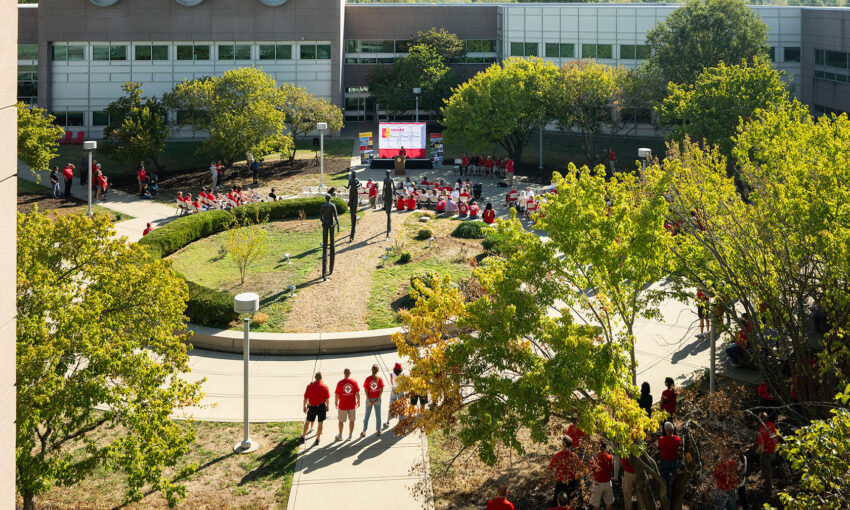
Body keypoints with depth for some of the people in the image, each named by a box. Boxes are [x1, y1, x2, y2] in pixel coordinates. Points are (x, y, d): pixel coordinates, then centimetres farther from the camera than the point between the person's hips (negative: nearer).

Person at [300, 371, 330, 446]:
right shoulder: (325, 386, -8)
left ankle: (302, 438, 19)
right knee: (320, 423, 9)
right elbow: (327, 398, -5)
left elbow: (305, 398, -3)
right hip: (322, 406, 0)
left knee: (307, 422, 15)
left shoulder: (309, 386, -8)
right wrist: (327, 406, 10)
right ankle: (317, 440, 12)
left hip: (312, 407, 1)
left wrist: (304, 407, 9)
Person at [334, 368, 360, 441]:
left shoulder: (340, 383, -11)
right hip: (352, 405, 1)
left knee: (341, 421, 15)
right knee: (351, 420, 15)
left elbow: (337, 395, -7)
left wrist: (336, 402, 10)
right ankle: (350, 436, 22)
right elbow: (357, 393, -4)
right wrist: (358, 401, 11)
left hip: (342, 405, -1)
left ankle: (340, 436, 26)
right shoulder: (354, 382, -8)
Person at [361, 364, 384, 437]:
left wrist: (369, 400, -9)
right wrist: (377, 400, -8)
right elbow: (381, 390, -12)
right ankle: (378, 430, 18)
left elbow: (366, 390, -13)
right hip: (377, 398, 0)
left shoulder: (368, 379, -11)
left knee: (367, 415, 11)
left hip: (369, 399, 0)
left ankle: (364, 432, 15)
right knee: (378, 415, 14)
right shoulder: (379, 379, -9)